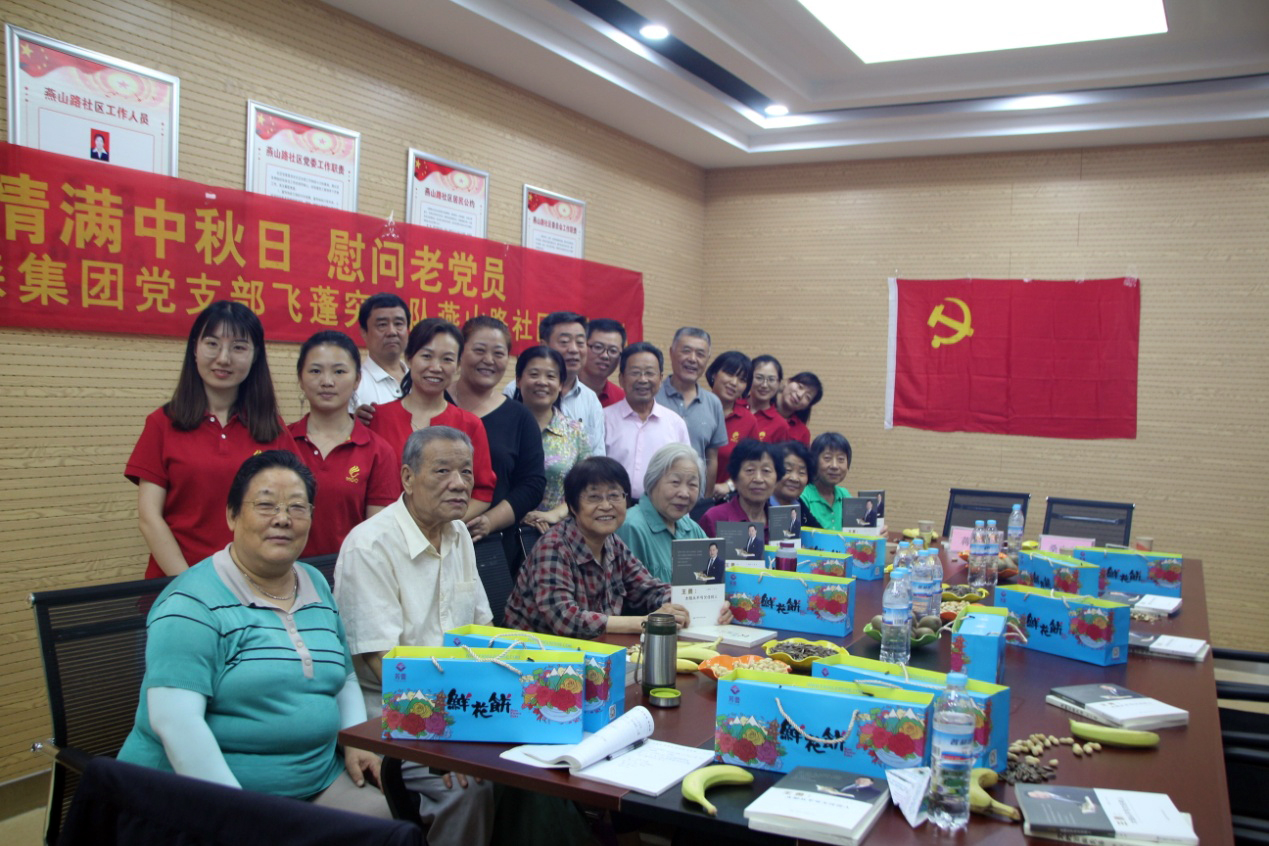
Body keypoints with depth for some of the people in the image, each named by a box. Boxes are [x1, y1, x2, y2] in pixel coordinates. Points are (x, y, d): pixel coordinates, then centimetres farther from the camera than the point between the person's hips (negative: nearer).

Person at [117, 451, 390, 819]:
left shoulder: (318, 587, 12)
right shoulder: (193, 603, -11)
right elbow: (174, 719, -19)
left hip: (319, 783, 6)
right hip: (207, 797, -6)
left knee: (388, 818, -15)